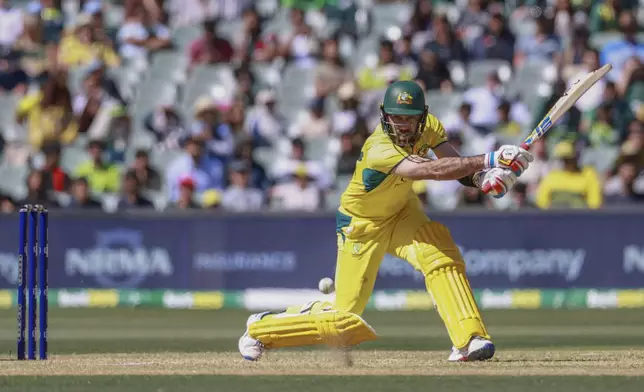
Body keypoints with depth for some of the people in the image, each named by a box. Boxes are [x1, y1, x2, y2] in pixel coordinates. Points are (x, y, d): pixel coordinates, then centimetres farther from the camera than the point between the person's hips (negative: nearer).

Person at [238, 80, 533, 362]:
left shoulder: (429, 126, -16)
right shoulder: (379, 151, -38)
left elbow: (459, 167, -18)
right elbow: (435, 170, -49)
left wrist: (485, 177, -41)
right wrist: (489, 160, -53)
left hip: (401, 212, 5)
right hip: (362, 226, -5)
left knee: (440, 252, -28)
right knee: (344, 320, -2)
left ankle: (469, 339, -28)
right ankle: (262, 327, 22)